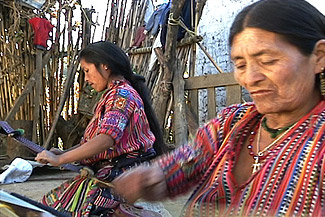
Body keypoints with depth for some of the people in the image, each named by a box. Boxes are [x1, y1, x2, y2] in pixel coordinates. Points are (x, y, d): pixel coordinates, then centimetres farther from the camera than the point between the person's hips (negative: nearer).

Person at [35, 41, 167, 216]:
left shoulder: (121, 94, -10)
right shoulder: (112, 94, 22)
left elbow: (106, 139, -25)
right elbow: (93, 140, 21)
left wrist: (60, 159, -23)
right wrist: (63, 153, 9)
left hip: (122, 173, -10)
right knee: (50, 201, 0)